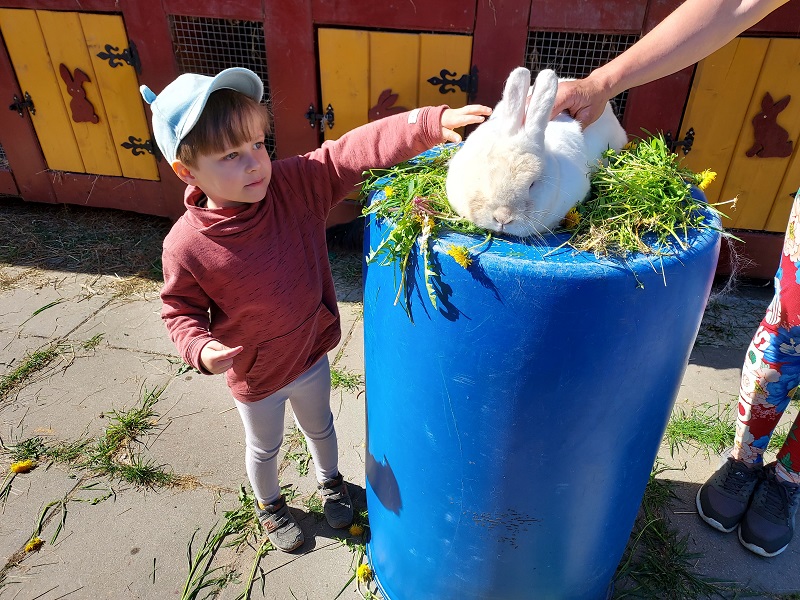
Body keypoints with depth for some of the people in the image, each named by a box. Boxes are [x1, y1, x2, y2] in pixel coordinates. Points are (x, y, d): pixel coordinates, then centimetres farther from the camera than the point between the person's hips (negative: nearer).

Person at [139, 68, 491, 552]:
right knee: (265, 447, 25)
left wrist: (431, 122, -42)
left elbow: (354, 153, -30)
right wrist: (200, 348, -30)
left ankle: (330, 481, 63)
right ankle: (269, 505, 59)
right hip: (255, 377, -2)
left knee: (319, 427, 30)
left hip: (312, 354, 3)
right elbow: (181, 310, -10)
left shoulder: (296, 185, -21)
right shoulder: (186, 246, -25)